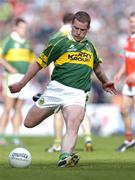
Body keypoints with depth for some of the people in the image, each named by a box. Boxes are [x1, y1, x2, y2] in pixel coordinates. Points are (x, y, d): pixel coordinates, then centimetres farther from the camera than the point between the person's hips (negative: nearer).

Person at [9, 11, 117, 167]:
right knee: (29, 124, 5)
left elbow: (96, 65, 38)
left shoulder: (90, 46, 16)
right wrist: (21, 84, 4)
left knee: (73, 126, -27)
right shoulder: (59, 43, 1)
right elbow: (39, 64, 4)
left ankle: (64, 158, -47)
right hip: (57, 88, -1)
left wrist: (105, 82, 48)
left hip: (78, 94, 1)